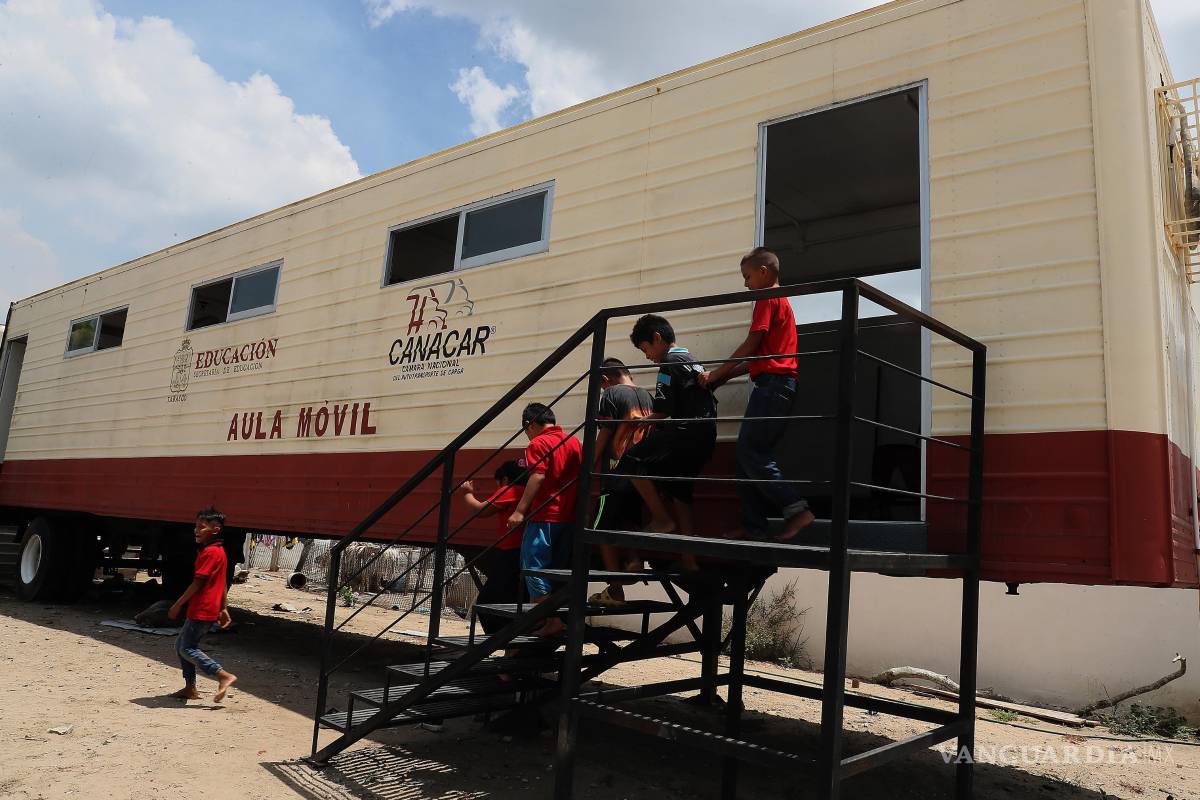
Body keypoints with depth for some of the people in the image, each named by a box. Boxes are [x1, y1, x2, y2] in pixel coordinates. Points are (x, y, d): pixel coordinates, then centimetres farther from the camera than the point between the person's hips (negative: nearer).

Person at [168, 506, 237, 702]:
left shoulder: (209, 552, -17)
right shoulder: (218, 550, 14)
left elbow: (197, 583, -19)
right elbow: (222, 583, 16)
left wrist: (178, 604, -12)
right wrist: (224, 608, 18)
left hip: (202, 611, -10)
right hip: (205, 610, 10)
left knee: (187, 649, -5)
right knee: (181, 645, 17)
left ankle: (225, 676, -10)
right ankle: (190, 688, 21)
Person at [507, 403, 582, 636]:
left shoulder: (538, 443, -8)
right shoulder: (574, 442, 13)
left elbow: (537, 477, -18)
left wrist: (520, 510, -20)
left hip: (543, 516, -7)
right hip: (569, 517, 7)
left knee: (534, 568, -1)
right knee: (558, 570, 15)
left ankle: (549, 620, -6)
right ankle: (557, 619, 18)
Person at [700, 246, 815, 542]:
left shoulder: (767, 298, -3)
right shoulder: (780, 300, 28)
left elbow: (751, 345, -9)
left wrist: (716, 374, -2)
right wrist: (723, 377, 18)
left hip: (772, 384, -10)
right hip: (777, 384, 10)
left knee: (750, 453, -13)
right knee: (749, 454, 6)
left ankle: (797, 509, -15)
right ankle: (753, 527, 4)